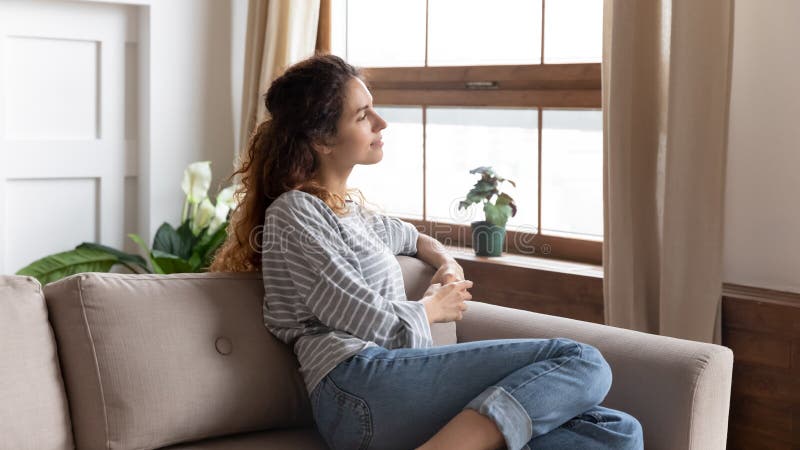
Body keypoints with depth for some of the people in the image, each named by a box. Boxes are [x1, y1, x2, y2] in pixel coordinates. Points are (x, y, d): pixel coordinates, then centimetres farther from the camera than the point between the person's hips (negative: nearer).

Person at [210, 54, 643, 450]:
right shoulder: (294, 214, -1)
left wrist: (447, 264, 24)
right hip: (358, 387, -9)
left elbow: (408, 236, 47)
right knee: (581, 362, -19)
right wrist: (434, 307, 12)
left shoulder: (348, 204, 26)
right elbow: (382, 327, -9)